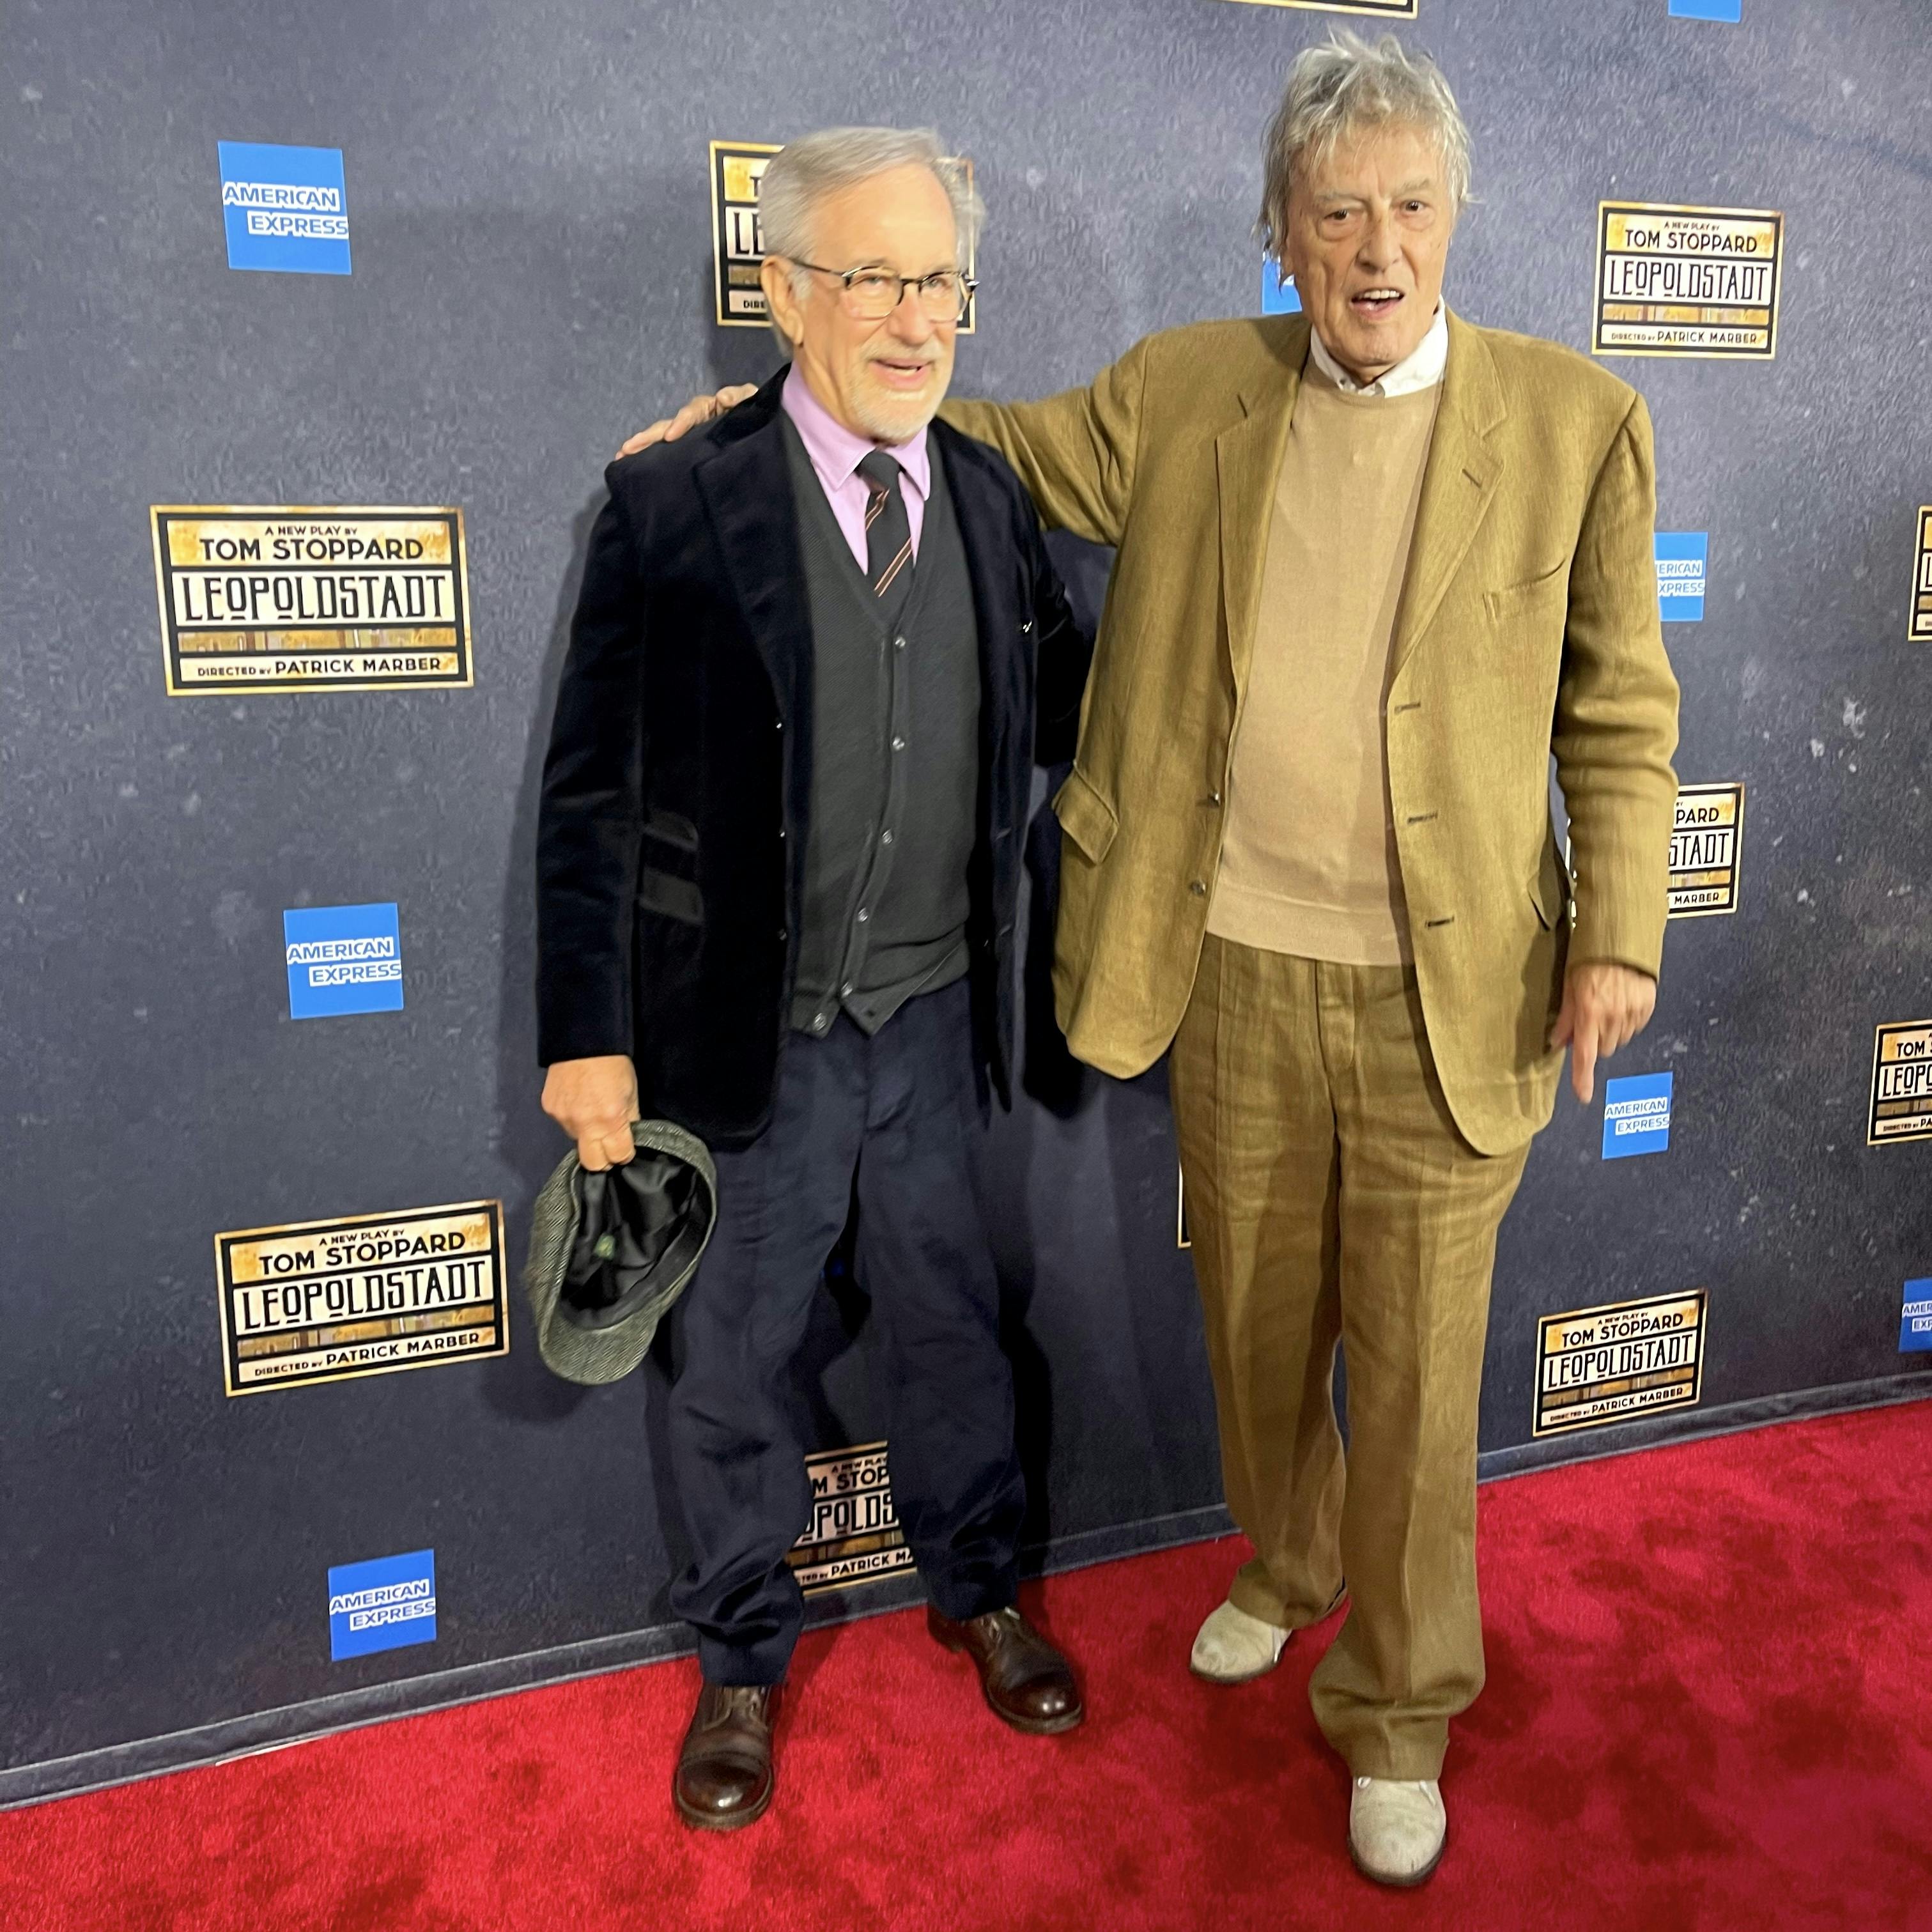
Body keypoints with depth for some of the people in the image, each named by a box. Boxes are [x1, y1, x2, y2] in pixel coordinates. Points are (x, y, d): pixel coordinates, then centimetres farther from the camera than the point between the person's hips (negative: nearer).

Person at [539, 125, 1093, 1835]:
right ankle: (743, 1661, 38)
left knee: (951, 1319, 20)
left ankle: (977, 1589, 45)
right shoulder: (676, 503, -11)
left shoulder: (992, 499, 3)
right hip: (751, 1027, -3)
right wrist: (589, 1038, -10)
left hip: (934, 1015, 4)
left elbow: (1070, 718, 11)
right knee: (732, 1357, 14)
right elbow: (593, 794, -9)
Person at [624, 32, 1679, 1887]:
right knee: (1256, 1324, 18)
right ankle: (1285, 1564, 47)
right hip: (1232, 974, 2)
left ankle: (1397, 1712, 29)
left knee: (1414, 1369, 7)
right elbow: (996, 450, 16)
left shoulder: (1575, 421, -2)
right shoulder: (1182, 393, 3)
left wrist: (1618, 933, -5)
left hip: (1447, 991, -2)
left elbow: (1620, 709, 1)